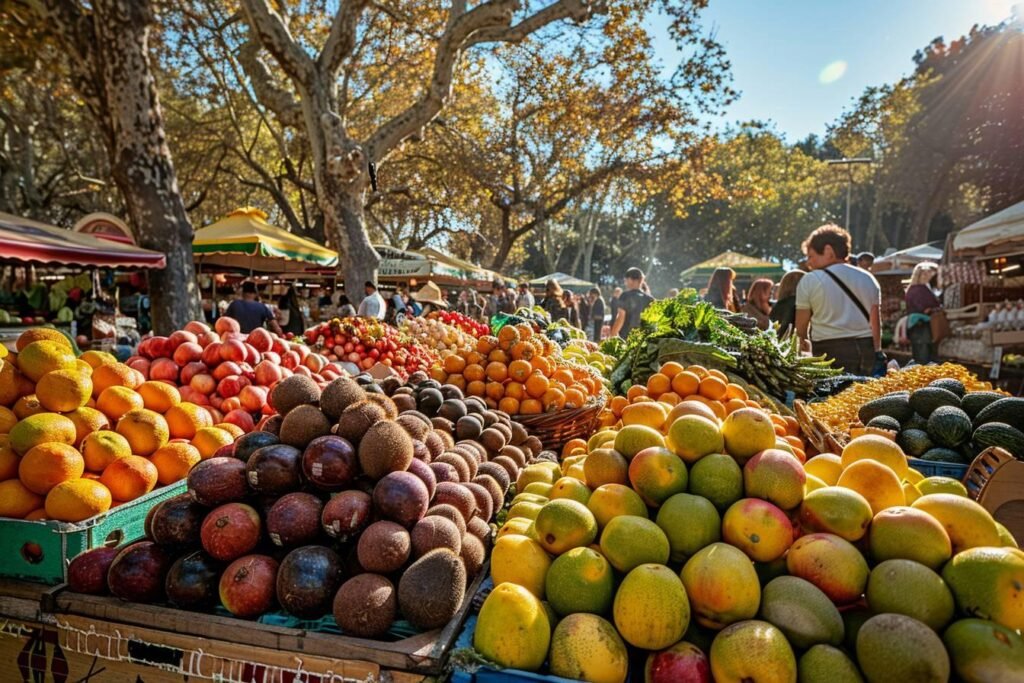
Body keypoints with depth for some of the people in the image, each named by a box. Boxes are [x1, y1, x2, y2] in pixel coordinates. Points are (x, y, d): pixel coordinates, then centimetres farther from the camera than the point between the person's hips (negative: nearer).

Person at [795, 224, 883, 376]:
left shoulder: (809, 281, -3)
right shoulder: (867, 278, 11)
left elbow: (801, 324, 2)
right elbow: (875, 321, 10)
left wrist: (805, 341, 21)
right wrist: (877, 353, 17)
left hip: (829, 350, -4)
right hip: (866, 348, 5)